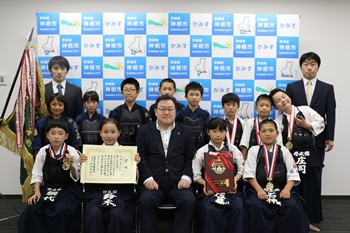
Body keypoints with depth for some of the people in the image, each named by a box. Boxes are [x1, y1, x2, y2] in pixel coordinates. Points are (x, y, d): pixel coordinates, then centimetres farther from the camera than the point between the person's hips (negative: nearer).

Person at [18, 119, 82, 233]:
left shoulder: (72, 152, -6)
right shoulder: (43, 151, -1)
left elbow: (76, 177, -3)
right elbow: (37, 174, 2)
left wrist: (71, 166, -20)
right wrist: (37, 191, -9)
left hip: (67, 189, -2)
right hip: (47, 188, 3)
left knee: (64, 210, -28)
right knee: (32, 209, -19)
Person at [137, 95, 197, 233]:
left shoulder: (186, 131, 14)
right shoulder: (144, 130, 12)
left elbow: (190, 158, 8)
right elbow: (141, 158, 3)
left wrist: (186, 177, -10)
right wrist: (147, 178, -13)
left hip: (178, 182, 1)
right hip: (153, 182, 0)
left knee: (189, 200, -28)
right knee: (145, 200, -30)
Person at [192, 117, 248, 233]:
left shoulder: (232, 149, 10)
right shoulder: (201, 151, 6)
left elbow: (241, 169, 10)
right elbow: (196, 175, 4)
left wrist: (234, 181, -9)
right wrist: (205, 184, -14)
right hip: (210, 189, -1)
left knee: (238, 208, -27)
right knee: (209, 210, -30)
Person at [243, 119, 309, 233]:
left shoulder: (284, 151, 12)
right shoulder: (254, 150, 8)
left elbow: (293, 175, 4)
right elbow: (249, 174, -1)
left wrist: (286, 189, -13)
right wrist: (259, 190, -15)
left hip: (281, 190, 1)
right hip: (259, 189, -1)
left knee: (293, 207, -27)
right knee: (256, 207, -31)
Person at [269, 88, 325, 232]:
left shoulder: (305, 110, 0)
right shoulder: (279, 121, 3)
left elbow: (320, 124, 1)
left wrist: (306, 125, -9)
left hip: (309, 154, 0)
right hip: (291, 157, 0)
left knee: (311, 188, 5)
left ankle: (308, 221, 19)